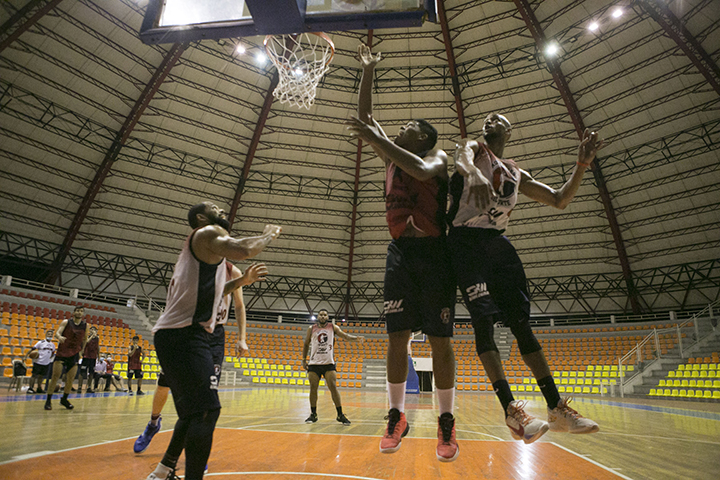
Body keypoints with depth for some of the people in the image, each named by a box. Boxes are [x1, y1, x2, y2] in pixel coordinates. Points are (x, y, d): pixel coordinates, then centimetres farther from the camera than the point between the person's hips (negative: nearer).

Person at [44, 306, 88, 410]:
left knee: (70, 379, 4)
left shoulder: (85, 325, 3)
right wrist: (59, 337, -38)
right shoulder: (66, 322, -3)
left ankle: (64, 399, 21)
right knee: (55, 376, -6)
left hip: (74, 354, 3)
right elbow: (57, 333, -16)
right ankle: (48, 400, 6)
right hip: (62, 352, -2)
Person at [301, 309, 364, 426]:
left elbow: (345, 336, -7)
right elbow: (306, 344, 15)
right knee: (313, 388, 2)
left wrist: (356, 338, -26)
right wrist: (304, 360, 11)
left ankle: (340, 415, 2)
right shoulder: (311, 329, 6)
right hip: (314, 363, 1)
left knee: (333, 388, -6)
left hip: (328, 363, -1)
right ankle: (313, 414, 17)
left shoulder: (333, 327, 3)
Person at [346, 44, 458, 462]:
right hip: (400, 250, 5)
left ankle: (447, 421, 10)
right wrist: (368, 71, 22)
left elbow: (423, 170, -19)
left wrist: (377, 139, -18)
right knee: (397, 335, 1)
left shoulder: (437, 156, 6)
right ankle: (397, 416, 12)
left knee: (440, 339, -2)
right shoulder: (393, 155, 21)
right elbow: (365, 116, 23)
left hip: (433, 250, -4)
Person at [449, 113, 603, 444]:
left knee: (521, 323, 0)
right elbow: (462, 159, -16)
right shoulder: (474, 148, 11)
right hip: (466, 241, -5)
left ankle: (557, 408, 4)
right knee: (483, 321, -15)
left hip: (498, 244, 5)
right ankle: (511, 410, -16)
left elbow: (560, 200, 25)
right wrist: (474, 173, -41)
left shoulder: (516, 174, 25)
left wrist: (583, 163, 11)